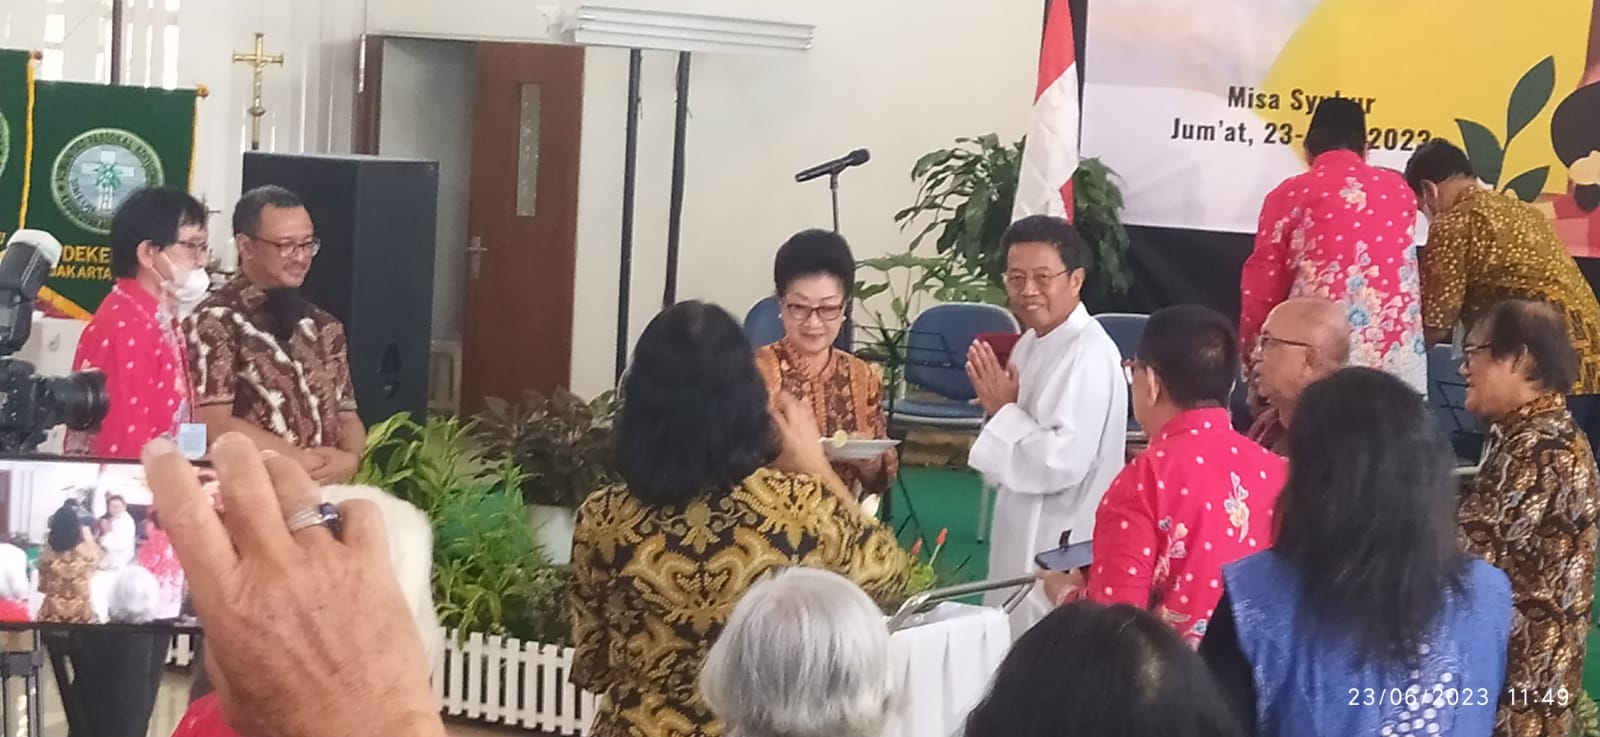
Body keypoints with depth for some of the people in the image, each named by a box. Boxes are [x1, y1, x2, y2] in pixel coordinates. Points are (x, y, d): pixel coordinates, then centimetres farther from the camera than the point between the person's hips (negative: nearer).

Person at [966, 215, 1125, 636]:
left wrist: (1004, 410, -14)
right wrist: (998, 406, -2)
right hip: (1024, 537, 10)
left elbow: (1061, 463, -26)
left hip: (1064, 550, -10)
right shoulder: (1032, 343, 10)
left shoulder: (1089, 355, -19)